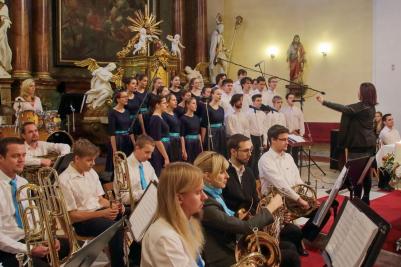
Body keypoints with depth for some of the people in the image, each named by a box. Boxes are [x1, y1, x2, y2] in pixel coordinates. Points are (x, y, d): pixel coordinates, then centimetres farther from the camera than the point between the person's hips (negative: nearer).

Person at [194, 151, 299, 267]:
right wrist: (271, 207, -12)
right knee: (290, 257, -6)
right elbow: (245, 227, -24)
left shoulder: (215, 194, 6)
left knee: (288, 248, 8)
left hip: (233, 249, 9)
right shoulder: (205, 205, -24)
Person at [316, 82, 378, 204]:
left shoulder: (361, 106, -16)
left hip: (359, 144, -10)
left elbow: (344, 109, -27)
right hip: (369, 143, 10)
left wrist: (324, 102, -28)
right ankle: (365, 199, 21)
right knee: (366, 172, 13)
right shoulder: (371, 107, 12)